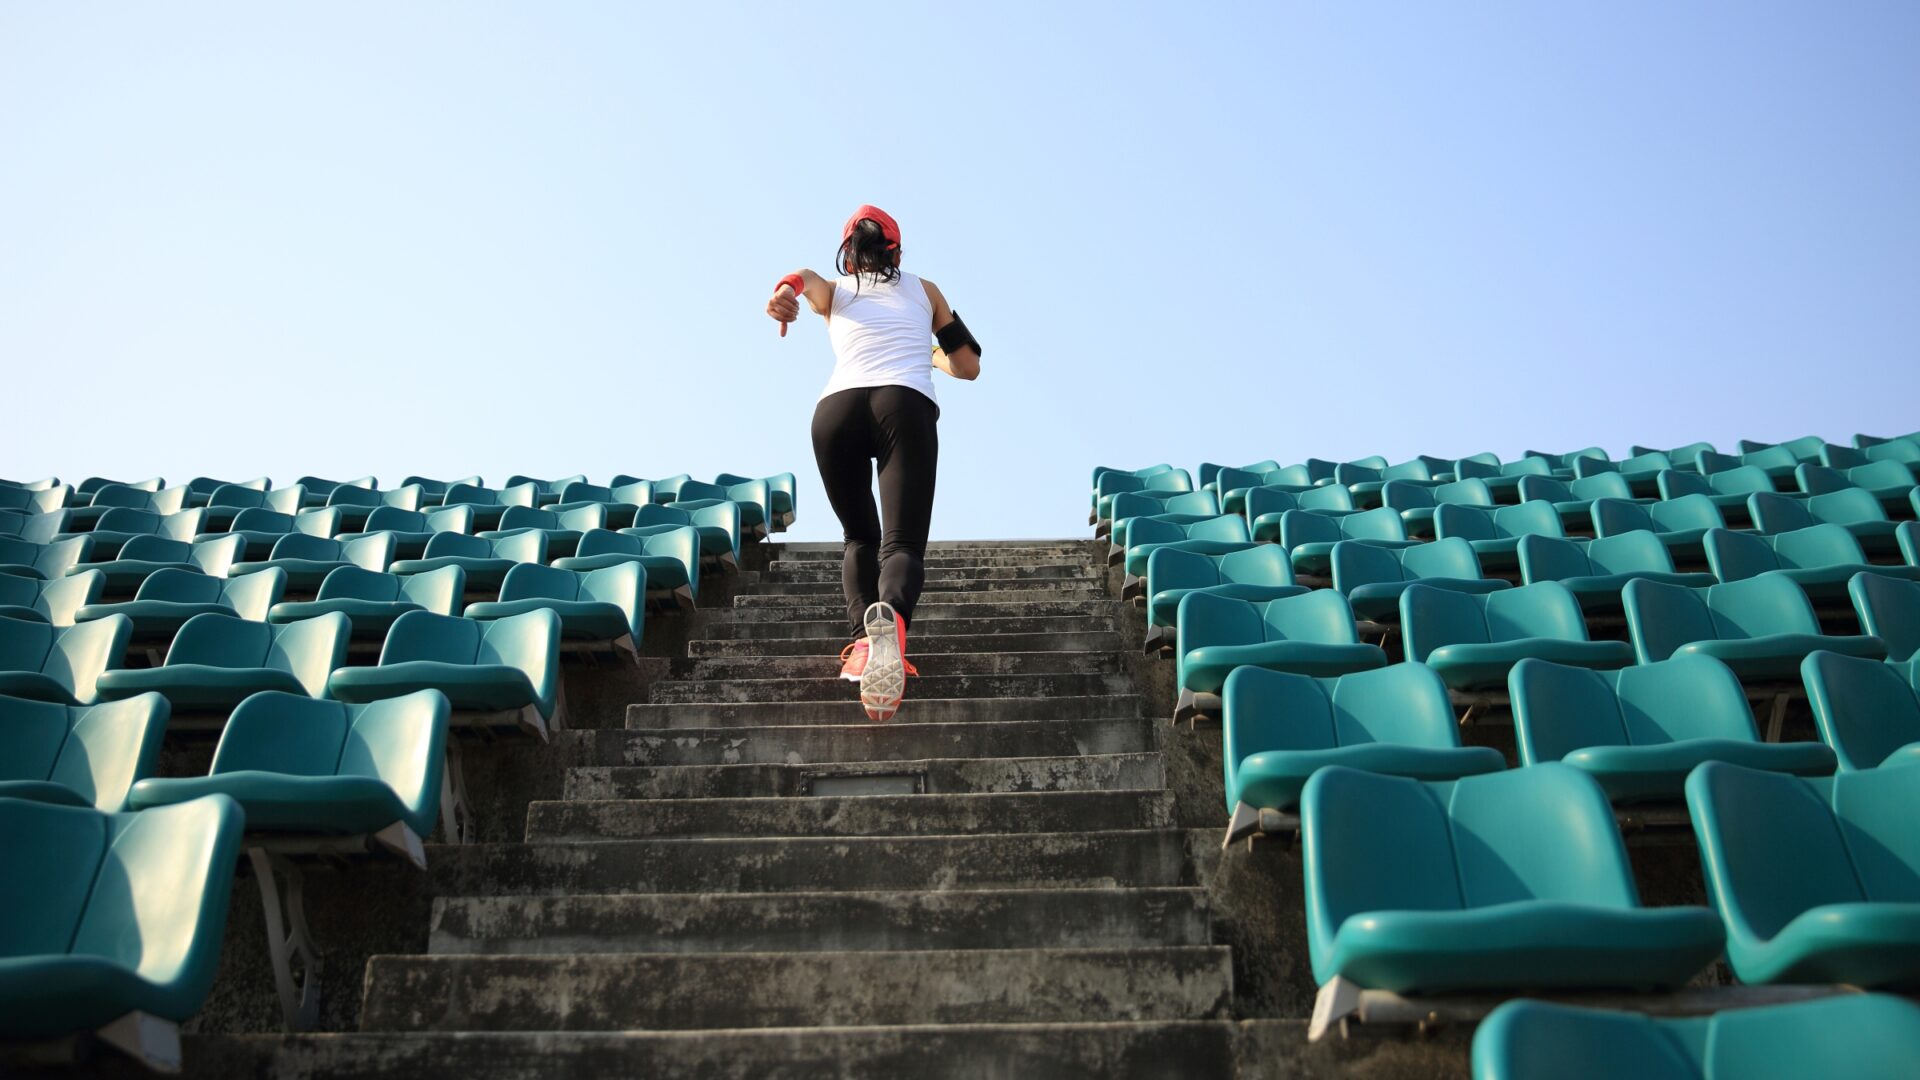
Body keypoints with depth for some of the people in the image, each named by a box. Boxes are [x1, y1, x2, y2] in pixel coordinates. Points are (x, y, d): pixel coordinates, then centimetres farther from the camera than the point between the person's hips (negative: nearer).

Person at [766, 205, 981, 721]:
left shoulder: (834, 291, 28)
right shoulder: (924, 289, 31)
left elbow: (803, 278, 4)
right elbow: (969, 366, 33)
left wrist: (787, 291, -19)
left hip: (836, 408, 1)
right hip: (907, 406, -1)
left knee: (860, 538, 20)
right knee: (902, 544, -12)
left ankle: (864, 635, -6)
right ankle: (891, 616, -47)